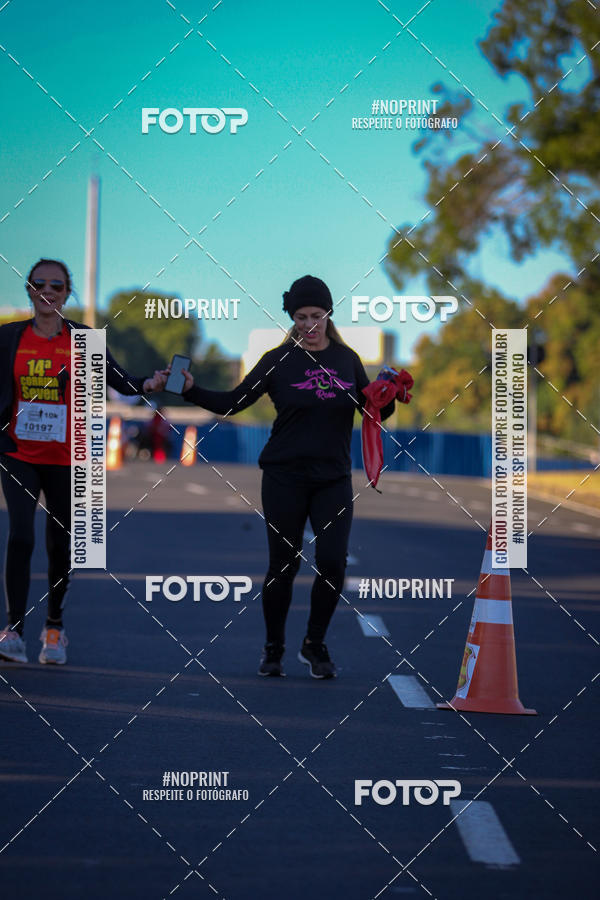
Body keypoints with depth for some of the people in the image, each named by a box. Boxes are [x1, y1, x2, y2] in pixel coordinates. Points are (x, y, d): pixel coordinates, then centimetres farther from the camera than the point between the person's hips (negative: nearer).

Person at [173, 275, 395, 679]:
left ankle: (315, 645, 13)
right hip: (285, 478, -2)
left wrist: (391, 396, -7)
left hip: (333, 479, 2)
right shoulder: (279, 360, -2)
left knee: (332, 563, -8)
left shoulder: (347, 359, 6)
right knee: (284, 565, 1)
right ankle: (273, 648, 22)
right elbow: (231, 403, -4)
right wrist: (192, 390, -17)